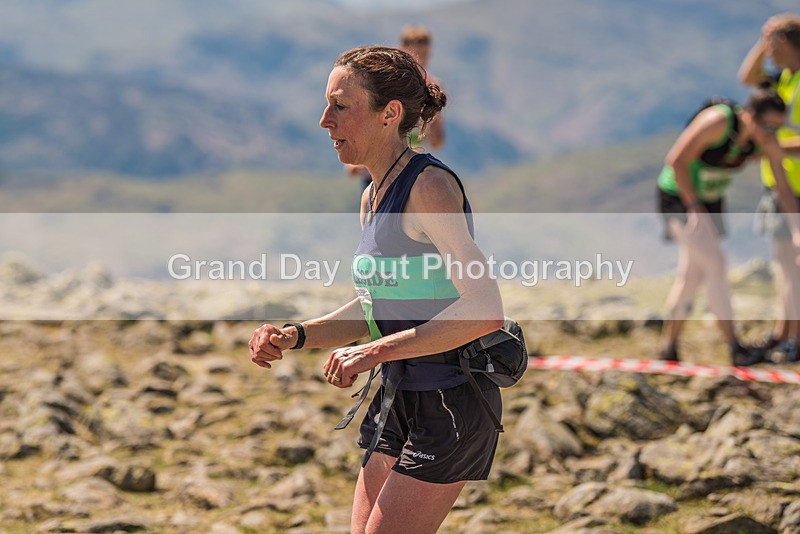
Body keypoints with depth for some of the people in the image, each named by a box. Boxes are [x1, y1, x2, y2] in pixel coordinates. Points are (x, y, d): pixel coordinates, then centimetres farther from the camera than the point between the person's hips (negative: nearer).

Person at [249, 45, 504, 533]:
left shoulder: (430, 186, -19)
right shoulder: (374, 198, 8)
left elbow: (484, 310, -27)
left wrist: (376, 351, -25)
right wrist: (294, 336, 2)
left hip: (451, 406, -8)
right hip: (396, 401, 8)